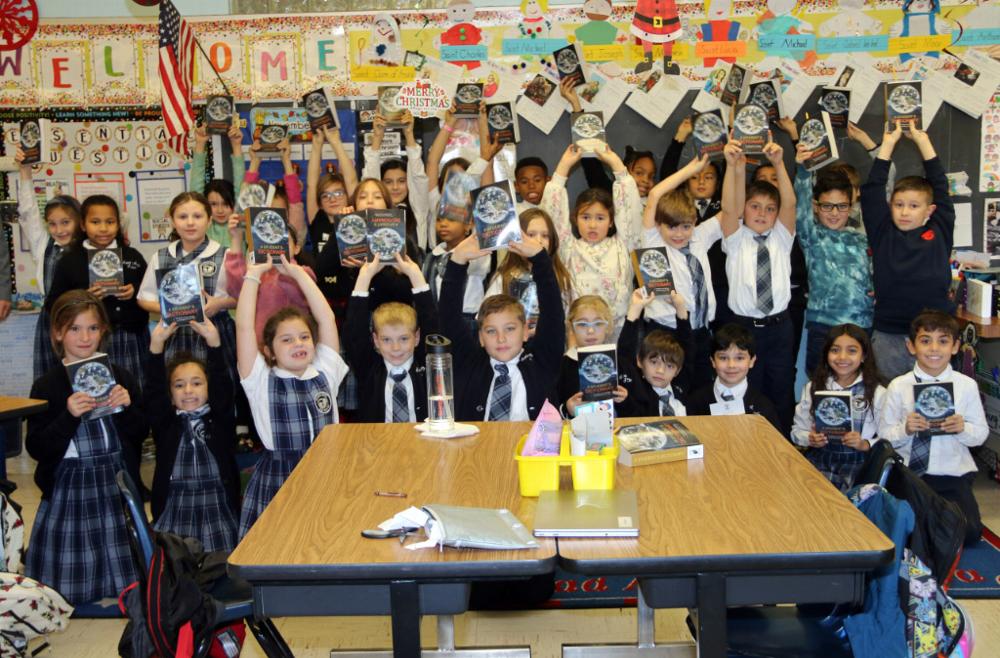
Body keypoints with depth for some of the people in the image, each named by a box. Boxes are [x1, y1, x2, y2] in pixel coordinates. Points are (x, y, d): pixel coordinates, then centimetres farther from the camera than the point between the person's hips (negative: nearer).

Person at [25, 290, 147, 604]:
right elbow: (36, 448, -9)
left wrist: (127, 408, -14)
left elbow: (140, 434, 5)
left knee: (124, 573, 12)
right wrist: (68, 416, -23)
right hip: (70, 486, -2)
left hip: (117, 482, 2)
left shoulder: (121, 377, 3)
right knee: (71, 583, 6)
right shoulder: (47, 386, -6)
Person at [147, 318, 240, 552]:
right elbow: (154, 391, -6)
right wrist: (157, 345, -19)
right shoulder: (165, 424, 7)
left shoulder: (221, 419, 5)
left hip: (217, 511, 0)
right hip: (173, 513, 1)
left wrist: (214, 342, -22)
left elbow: (222, 385, -9)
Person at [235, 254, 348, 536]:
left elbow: (326, 318, 6)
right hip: (278, 483, -2)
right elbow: (244, 326, -6)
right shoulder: (261, 381, 1)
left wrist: (298, 272, 10)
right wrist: (253, 275, 2)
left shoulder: (325, 373, 9)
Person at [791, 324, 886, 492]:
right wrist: (810, 439, -8)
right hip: (819, 459, 2)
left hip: (857, 462, -2)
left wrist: (865, 444, -16)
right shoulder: (813, 388, 10)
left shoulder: (877, 393, 4)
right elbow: (797, 429, 12)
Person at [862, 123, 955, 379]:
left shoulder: (939, 233, 4)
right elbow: (872, 190, 0)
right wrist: (889, 143, 5)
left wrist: (922, 140, 10)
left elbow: (940, 186, 5)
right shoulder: (882, 233, 3)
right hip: (888, 336, 0)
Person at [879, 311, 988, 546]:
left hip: (953, 474, 1)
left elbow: (981, 434, 4)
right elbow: (884, 434, -1)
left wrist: (963, 428, -16)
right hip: (908, 473, -1)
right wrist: (905, 430, -20)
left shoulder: (967, 386, 0)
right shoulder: (898, 387, -2)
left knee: (969, 532, -14)